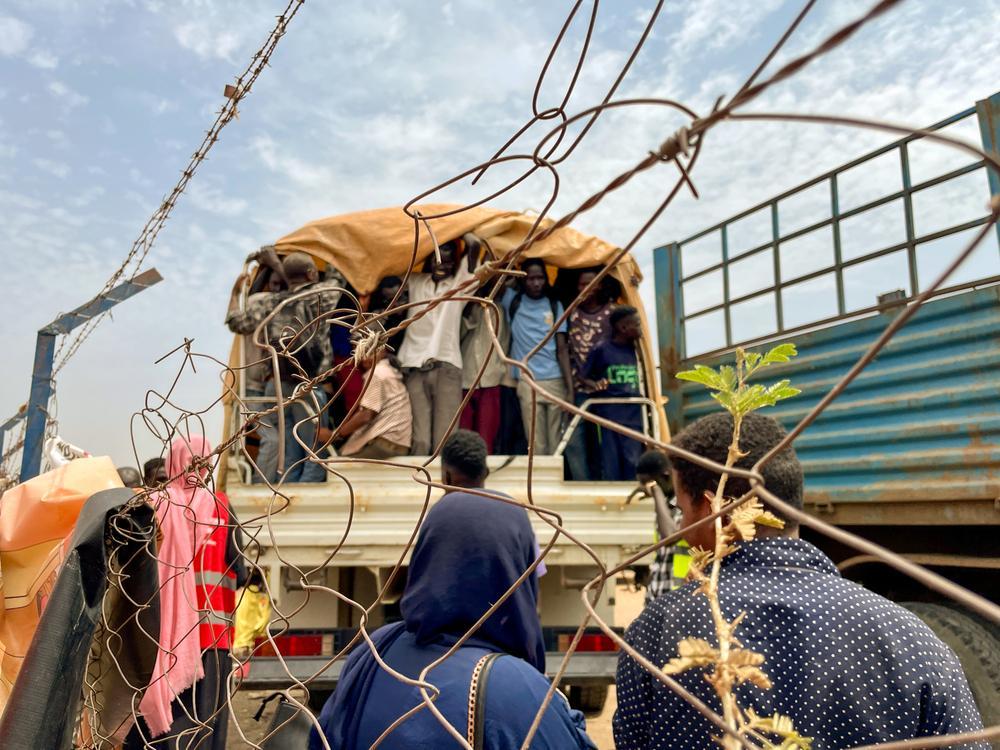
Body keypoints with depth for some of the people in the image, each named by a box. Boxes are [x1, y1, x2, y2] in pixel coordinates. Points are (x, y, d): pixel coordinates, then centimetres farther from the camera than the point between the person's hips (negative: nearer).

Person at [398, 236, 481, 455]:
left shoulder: (459, 283, 12)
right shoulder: (415, 281, 19)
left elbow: (474, 244, 2)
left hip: (447, 367, -1)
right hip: (414, 368, 1)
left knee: (444, 441, -7)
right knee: (420, 441, -9)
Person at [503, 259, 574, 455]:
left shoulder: (554, 305, 9)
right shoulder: (513, 301, 8)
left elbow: (562, 348, 4)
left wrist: (570, 387, -2)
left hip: (555, 381, 1)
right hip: (527, 382, -1)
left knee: (556, 441, 2)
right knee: (536, 444, -5)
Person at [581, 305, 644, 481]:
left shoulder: (634, 350, 10)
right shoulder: (601, 349, -3)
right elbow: (585, 378, 1)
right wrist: (595, 385, -18)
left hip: (632, 413, 4)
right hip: (608, 413, -4)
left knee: (632, 461, 1)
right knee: (612, 463, 0)